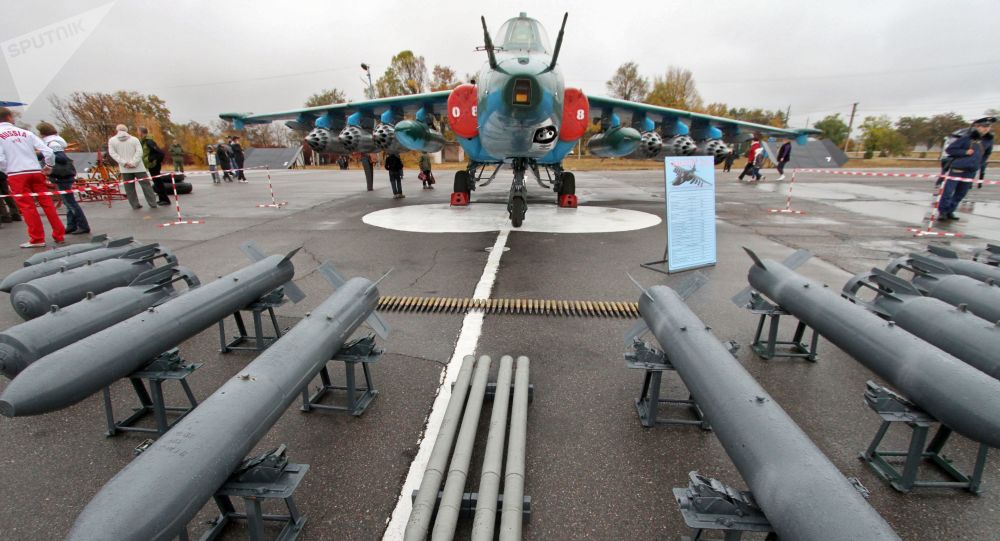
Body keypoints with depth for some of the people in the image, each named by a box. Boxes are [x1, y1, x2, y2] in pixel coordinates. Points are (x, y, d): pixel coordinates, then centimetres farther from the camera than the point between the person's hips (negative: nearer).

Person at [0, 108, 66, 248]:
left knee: (27, 206, -1)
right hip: (36, 172, 3)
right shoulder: (25, 133, 9)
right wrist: (48, 166, 18)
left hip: (16, 174, -3)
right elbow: (49, 152, 2)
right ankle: (60, 235, 6)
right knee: (47, 203, 6)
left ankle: (37, 239, 0)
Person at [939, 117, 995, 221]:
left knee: (961, 194, 8)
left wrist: (980, 164, 15)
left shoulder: (989, 140, 9)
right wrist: (965, 152, -16)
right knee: (948, 192, -8)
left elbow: (987, 153, 25)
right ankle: (942, 212, 1)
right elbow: (949, 150, -9)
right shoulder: (966, 138, -8)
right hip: (957, 169, -6)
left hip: (971, 172, 6)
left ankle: (950, 212, 16)